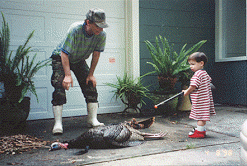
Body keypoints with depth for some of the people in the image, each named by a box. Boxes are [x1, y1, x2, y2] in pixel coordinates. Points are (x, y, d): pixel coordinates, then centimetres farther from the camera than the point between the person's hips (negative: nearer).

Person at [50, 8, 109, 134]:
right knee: (60, 88, -17)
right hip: (61, 57, -4)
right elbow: (64, 53, -32)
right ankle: (58, 124, -14)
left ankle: (93, 119, 3)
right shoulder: (75, 29, -34)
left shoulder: (101, 35, -21)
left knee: (90, 86, -6)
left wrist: (91, 75, -9)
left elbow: (96, 55, -9)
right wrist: (67, 75, -40)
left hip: (79, 60, 5)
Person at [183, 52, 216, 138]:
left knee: (200, 116, -5)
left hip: (199, 100, -10)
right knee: (202, 116, 17)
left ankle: (199, 132, 0)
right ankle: (202, 129, 26)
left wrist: (187, 92, -3)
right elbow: (209, 80, 29)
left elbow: (193, 86, -20)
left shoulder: (197, 74, -18)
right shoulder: (205, 73, 12)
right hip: (205, 98, 10)